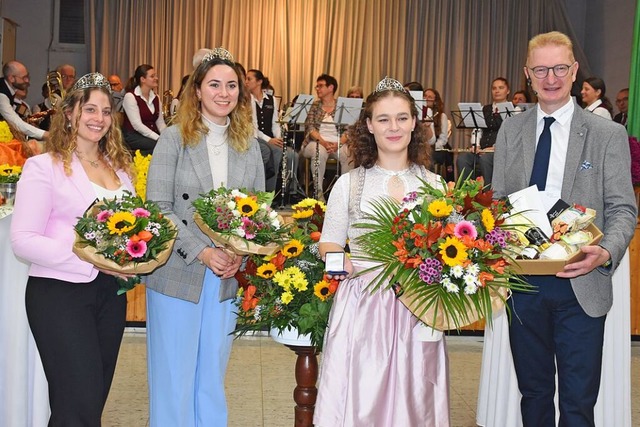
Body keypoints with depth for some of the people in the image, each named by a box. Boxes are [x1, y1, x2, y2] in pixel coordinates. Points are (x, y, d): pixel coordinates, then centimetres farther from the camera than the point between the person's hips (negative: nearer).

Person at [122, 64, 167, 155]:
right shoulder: (130, 96, -7)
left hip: (150, 135, 7)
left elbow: (160, 123, 10)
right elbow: (137, 125, -15)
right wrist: (159, 139, -23)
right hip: (133, 137, -7)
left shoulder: (155, 98, 14)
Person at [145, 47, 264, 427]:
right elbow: (158, 208, -8)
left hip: (227, 280, 3)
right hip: (177, 277, -3)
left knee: (212, 382, 14)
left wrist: (241, 254, -8)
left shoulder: (249, 145, 9)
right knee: (173, 381, 6)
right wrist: (202, 252, -17)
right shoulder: (174, 139, -3)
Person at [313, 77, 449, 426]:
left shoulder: (435, 184, 7)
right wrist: (337, 261, -13)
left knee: (412, 398, 5)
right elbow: (329, 243, 8)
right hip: (361, 308, -1)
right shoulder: (350, 183, 4)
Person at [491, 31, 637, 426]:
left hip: (581, 285, -2)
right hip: (523, 281, 3)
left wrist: (607, 252, -23)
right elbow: (498, 200, 10)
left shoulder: (608, 135, 0)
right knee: (533, 393, 17)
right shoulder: (510, 132, 8)